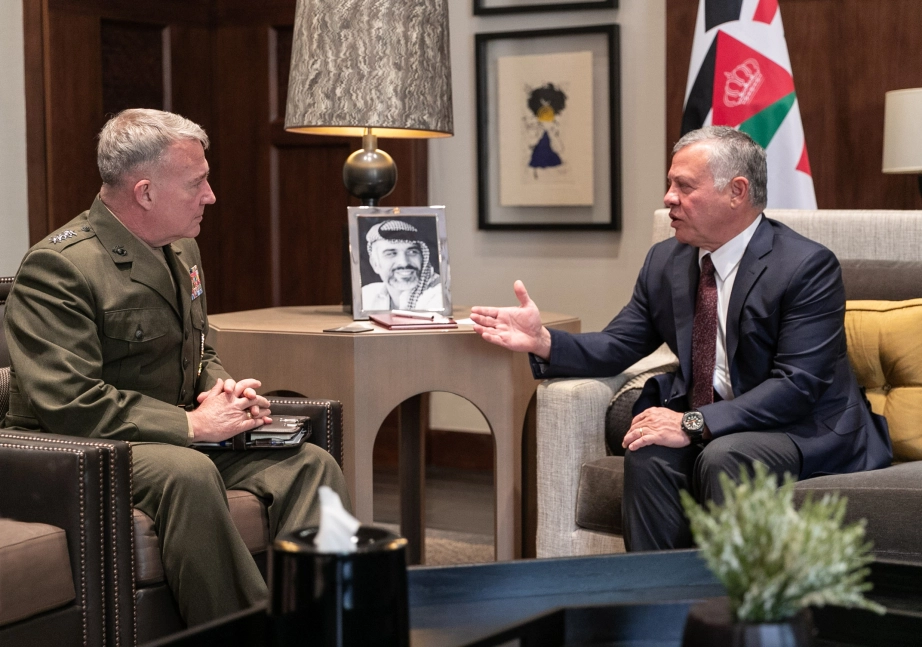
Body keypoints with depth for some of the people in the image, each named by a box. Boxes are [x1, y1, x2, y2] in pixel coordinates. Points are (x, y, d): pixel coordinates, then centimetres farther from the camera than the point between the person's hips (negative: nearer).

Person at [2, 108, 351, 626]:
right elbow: (68, 404, -24)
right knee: (189, 473, -38)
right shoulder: (58, 267, -16)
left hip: (183, 439, 8)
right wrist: (190, 425, -21)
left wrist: (222, 390, 0)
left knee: (312, 464, -13)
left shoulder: (183, 249, 12)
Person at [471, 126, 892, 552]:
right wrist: (543, 341, -12)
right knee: (649, 453, -25)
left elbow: (797, 386, -22)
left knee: (723, 456, -34)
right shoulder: (665, 261, 6)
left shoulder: (808, 267, -15)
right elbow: (618, 346, 8)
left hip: (804, 432, -5)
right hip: (700, 425, 5)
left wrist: (694, 423, -29)